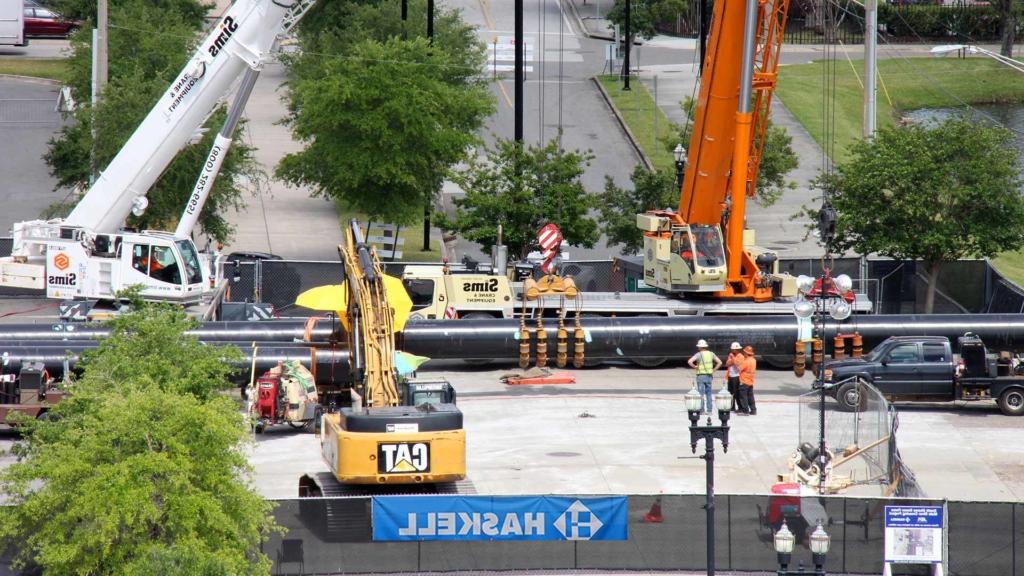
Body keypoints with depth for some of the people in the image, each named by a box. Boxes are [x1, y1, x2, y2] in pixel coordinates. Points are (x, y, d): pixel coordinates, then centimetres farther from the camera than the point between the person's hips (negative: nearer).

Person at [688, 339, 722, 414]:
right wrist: (713, 370, 9)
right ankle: (709, 410, 9)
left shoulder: (699, 354, -9)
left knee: (701, 394, -1)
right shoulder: (711, 354, 5)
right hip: (709, 376, 5)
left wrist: (695, 367, -6)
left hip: (701, 376, -5)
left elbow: (690, 361, -22)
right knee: (708, 394, 10)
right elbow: (719, 362, 7)